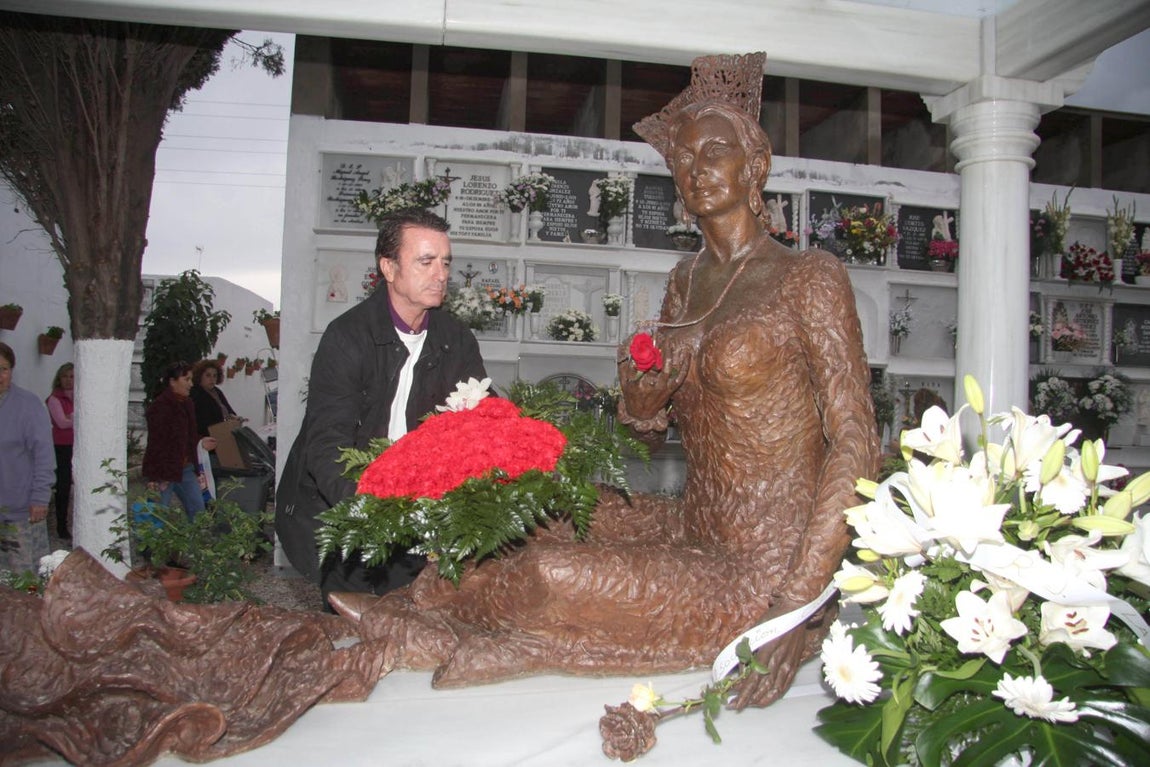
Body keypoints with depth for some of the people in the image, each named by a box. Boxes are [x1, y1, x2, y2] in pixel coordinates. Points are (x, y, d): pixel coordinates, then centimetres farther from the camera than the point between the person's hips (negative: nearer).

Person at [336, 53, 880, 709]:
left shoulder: (808, 278, -13)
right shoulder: (687, 282, 10)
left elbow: (856, 446, -16)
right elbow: (648, 431, 13)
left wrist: (797, 607, -23)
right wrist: (642, 389, -13)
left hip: (760, 580, -7)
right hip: (693, 533, 7)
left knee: (555, 573, -21)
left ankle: (419, 606, 8)